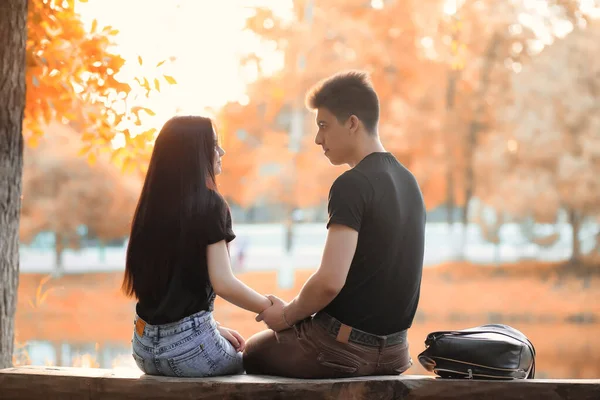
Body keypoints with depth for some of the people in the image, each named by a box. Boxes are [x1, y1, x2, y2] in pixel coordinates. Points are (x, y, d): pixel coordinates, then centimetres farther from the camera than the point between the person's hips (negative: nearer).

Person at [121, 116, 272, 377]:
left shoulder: (151, 206, 8)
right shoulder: (209, 205, -12)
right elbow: (222, 284, -18)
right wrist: (272, 310, -4)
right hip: (188, 344, -6)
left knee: (233, 352, 30)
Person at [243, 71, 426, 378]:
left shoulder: (352, 185, -19)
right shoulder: (408, 181, 7)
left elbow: (330, 281, -27)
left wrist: (287, 315, -7)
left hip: (342, 348, -8)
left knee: (252, 353, 21)